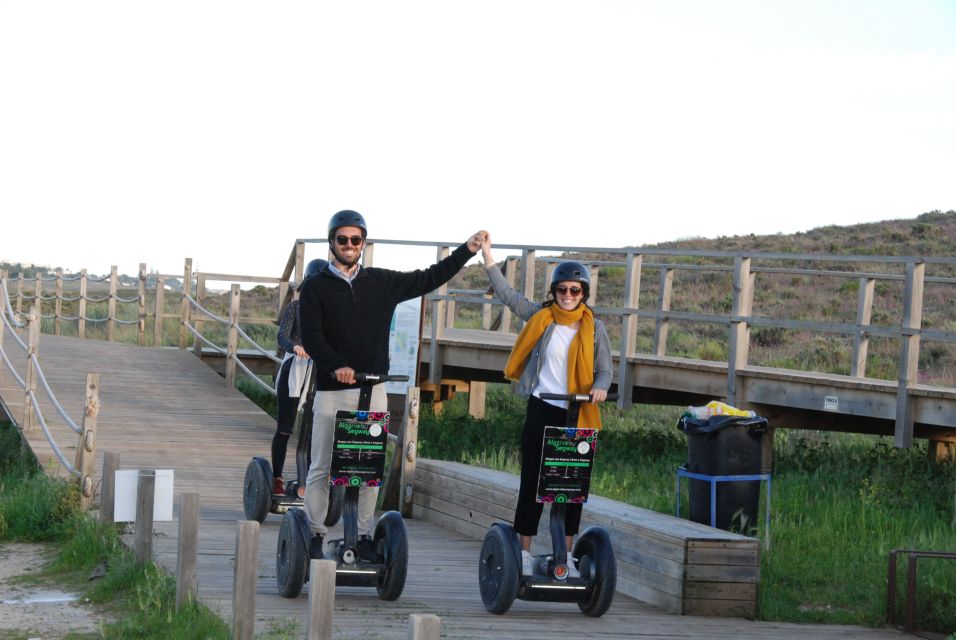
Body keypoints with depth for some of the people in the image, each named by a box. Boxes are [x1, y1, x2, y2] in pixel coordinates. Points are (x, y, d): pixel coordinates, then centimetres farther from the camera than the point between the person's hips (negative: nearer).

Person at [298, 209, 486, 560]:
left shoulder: (382, 282, 12)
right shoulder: (315, 287, 3)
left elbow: (427, 279, 18)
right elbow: (310, 336, -7)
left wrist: (466, 251, 13)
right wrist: (336, 366, -23)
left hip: (372, 389, 2)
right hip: (331, 391, -2)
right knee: (322, 467, 0)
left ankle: (363, 536, 8)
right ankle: (315, 535, 6)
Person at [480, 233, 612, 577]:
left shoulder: (594, 328, 3)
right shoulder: (540, 316, 3)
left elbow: (604, 370, 3)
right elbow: (506, 293, 6)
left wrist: (599, 388, -20)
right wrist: (487, 255, 1)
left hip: (576, 414, 1)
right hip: (541, 409, -1)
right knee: (532, 481, 0)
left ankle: (566, 555, 13)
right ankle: (524, 553, 5)